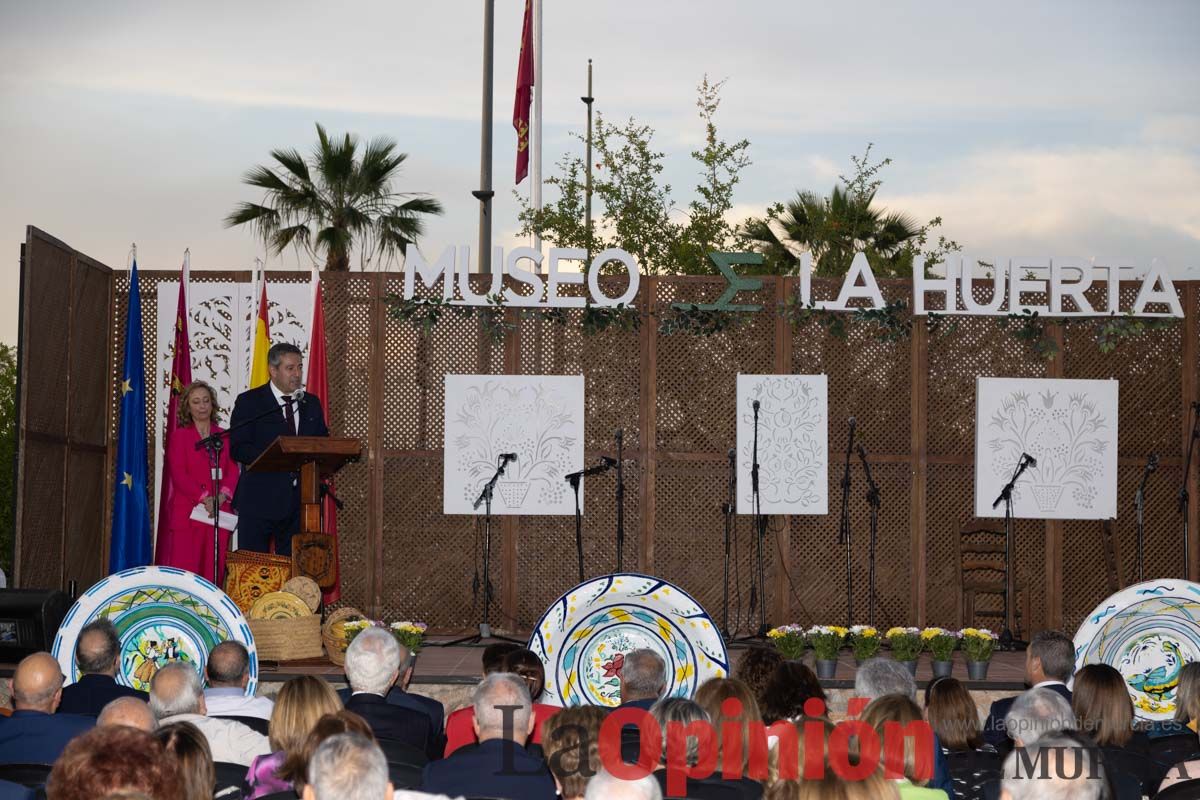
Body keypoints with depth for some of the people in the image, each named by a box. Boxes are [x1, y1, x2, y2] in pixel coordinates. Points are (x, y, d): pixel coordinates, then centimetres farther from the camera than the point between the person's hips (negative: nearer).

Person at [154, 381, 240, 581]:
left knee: (214, 571, -2)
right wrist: (204, 498, -16)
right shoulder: (179, 436, 7)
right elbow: (178, 474, -3)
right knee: (184, 571, -8)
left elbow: (233, 471, 7)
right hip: (187, 512, -2)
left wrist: (222, 495, -13)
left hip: (219, 512, 2)